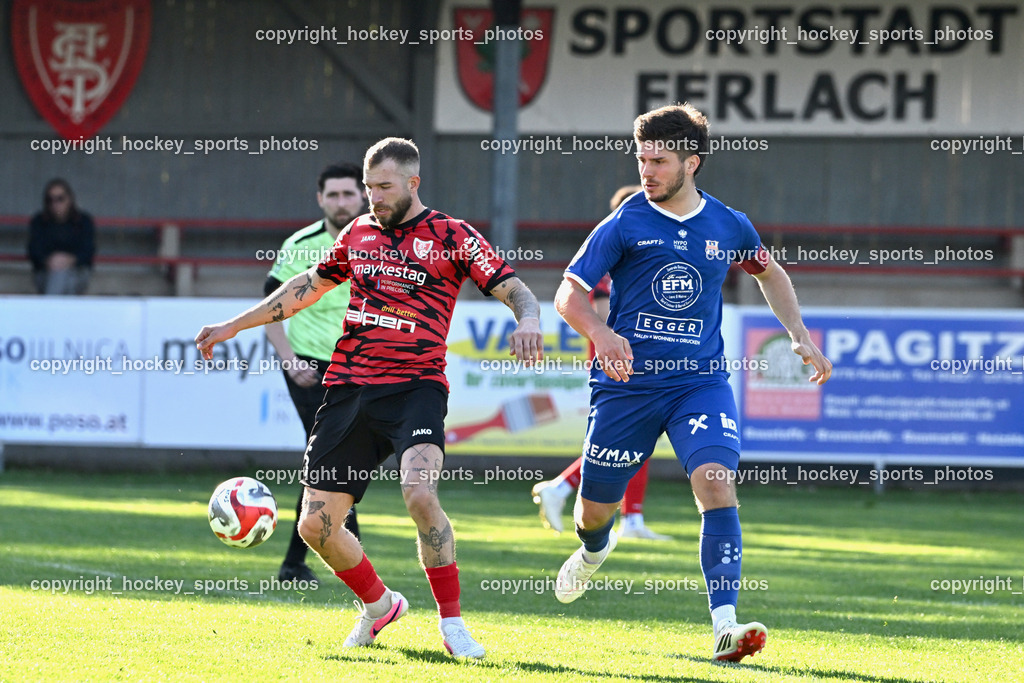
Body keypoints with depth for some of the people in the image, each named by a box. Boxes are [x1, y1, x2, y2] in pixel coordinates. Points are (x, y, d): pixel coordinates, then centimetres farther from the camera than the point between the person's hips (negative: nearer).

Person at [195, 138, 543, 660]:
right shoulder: (359, 233, 15)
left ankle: (452, 624, -17)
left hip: (415, 386, -5)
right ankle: (378, 605, 27)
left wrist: (528, 321, -27)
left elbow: (516, 292, -3)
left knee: (420, 493, -30)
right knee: (315, 525, 0)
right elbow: (308, 285, 28)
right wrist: (234, 326, 29)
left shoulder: (451, 238, 0)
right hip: (348, 388, 5)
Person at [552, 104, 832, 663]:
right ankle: (594, 550, 51)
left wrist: (800, 337, 15)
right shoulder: (624, 225, -4)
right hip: (627, 382, 0)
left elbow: (770, 273, 25)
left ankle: (725, 626, -29)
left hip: (701, 380, 0)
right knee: (595, 508, 9)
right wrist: (601, 333, -26)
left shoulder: (729, 226, 3)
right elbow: (568, 295, -6)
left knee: (716, 481, -24)